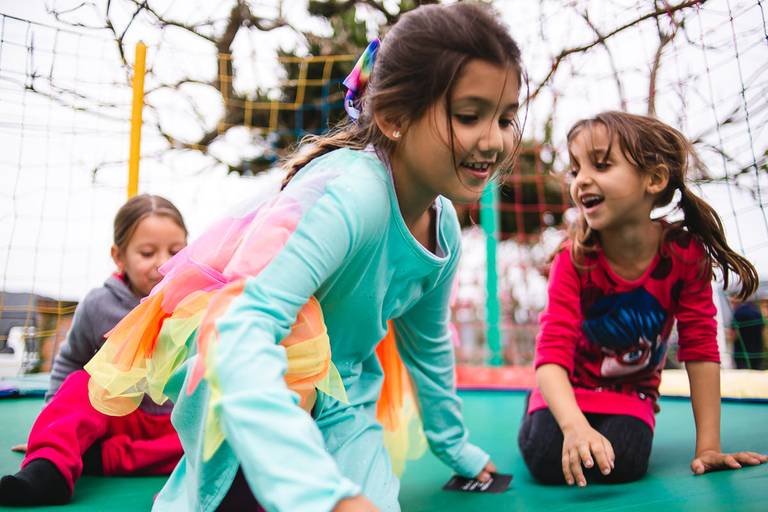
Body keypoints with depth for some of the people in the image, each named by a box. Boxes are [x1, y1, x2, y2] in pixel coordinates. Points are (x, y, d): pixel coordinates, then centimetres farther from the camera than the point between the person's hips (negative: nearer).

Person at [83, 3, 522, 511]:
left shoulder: (444, 229, -7)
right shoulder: (347, 192, -34)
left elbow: (428, 345, 10)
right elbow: (240, 330, -46)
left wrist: (454, 446, 21)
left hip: (331, 398, 7)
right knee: (298, 338, -37)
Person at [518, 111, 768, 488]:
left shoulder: (686, 254, -19)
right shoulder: (574, 259, -23)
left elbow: (700, 348, -13)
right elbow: (552, 352, -30)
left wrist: (708, 447, -14)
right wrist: (575, 427, -48)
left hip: (631, 392, 1)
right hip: (571, 387, -1)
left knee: (622, 463, -26)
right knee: (549, 460, -24)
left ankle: (620, 426, 11)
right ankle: (536, 418, 13)